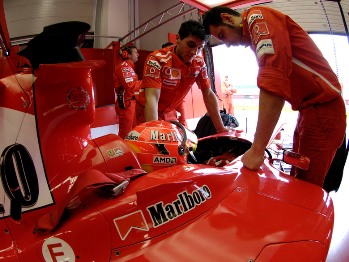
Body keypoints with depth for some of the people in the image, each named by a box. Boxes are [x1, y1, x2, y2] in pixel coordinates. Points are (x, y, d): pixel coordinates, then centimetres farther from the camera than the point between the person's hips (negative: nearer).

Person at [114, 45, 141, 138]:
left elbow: (133, 84, 14)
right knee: (125, 134, -7)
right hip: (125, 103, -11)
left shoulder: (129, 66, 22)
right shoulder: (124, 66, -11)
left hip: (130, 103, 11)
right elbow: (130, 86, -22)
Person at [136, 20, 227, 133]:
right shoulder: (157, 59, -25)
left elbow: (208, 95, -2)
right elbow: (152, 98, -34)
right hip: (148, 116, -4)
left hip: (170, 114, 5)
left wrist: (221, 128, -6)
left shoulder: (199, 63, -9)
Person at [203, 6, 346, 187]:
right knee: (297, 182, 15)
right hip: (308, 110, 10)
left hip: (322, 107, -10)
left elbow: (274, 80, -26)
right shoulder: (254, 37, 17)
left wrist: (256, 150, -26)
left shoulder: (257, 16, -12)